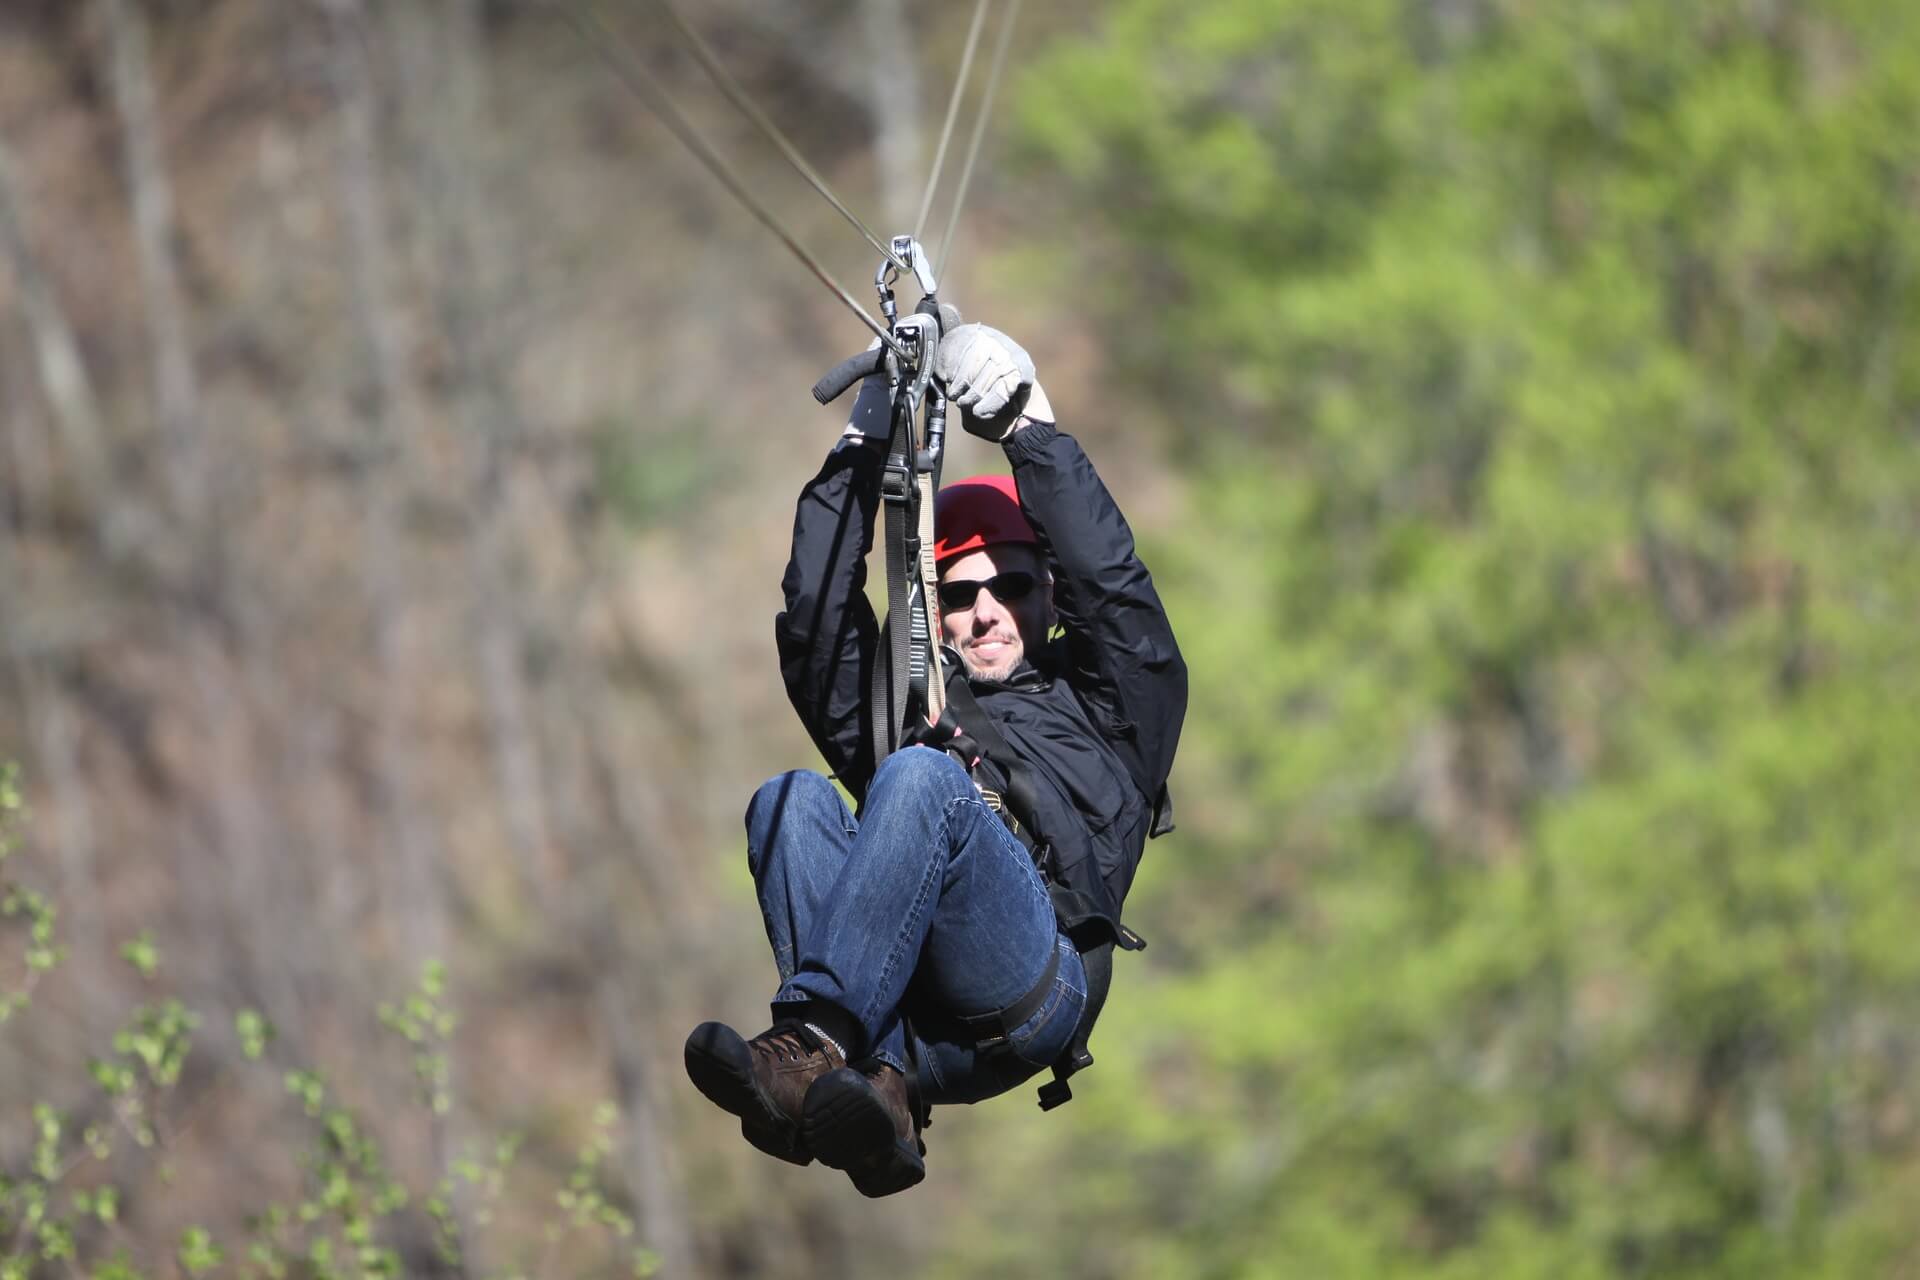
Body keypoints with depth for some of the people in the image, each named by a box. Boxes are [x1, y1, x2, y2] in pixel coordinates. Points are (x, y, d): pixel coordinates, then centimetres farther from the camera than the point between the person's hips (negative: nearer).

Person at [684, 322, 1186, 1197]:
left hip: (1033, 988, -4)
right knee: (794, 798, -22)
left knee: (922, 778, -28)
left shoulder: (1107, 706, 30)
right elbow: (818, 624, 25)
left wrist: (1030, 428, 8)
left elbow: (1112, 589, 14)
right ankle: (886, 1089, -44)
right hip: (899, 1012, 4)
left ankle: (807, 1046, -48)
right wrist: (863, 448, 19)